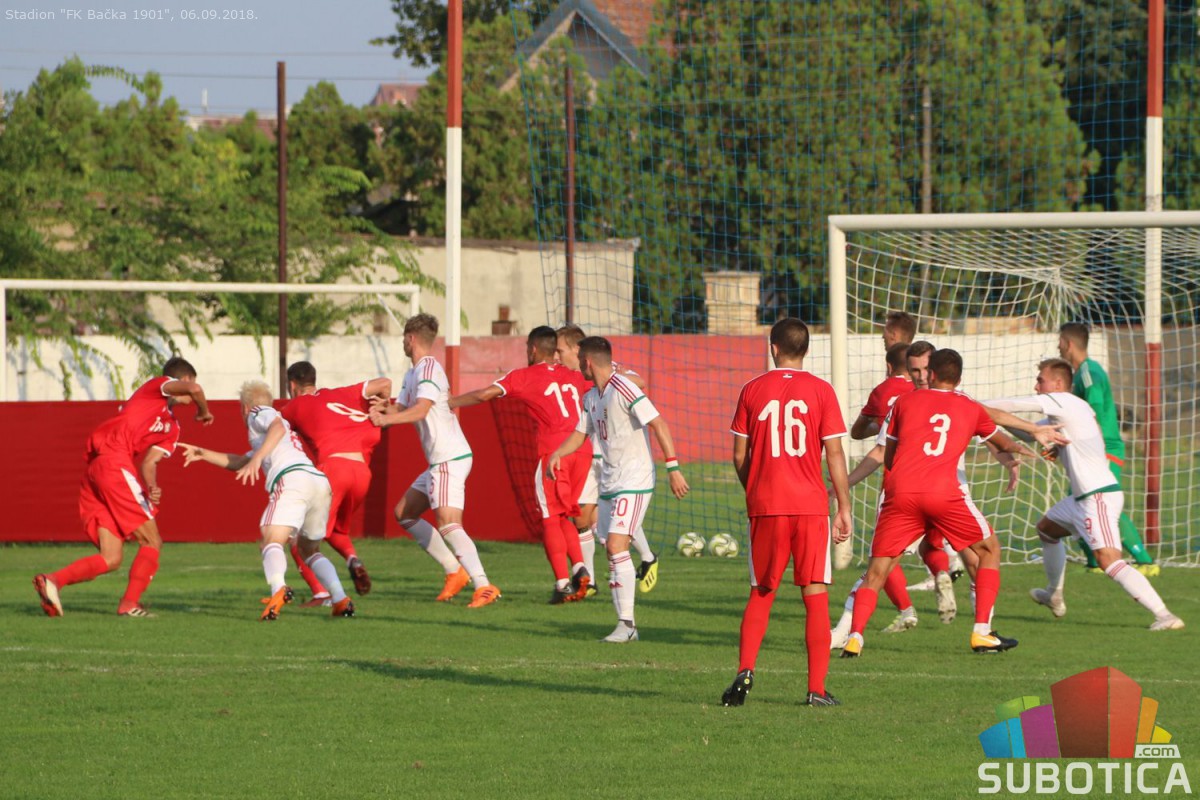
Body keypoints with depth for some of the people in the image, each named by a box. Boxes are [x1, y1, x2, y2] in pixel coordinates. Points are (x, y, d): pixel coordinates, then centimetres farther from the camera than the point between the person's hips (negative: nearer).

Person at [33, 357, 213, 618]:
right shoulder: (158, 386, 7)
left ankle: (53, 580, -13)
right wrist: (204, 412, 5)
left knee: (111, 558, 3)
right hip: (113, 461, -9)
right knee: (151, 542, -2)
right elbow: (194, 389, -15)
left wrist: (151, 487, -4)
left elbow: (148, 461, 17)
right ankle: (129, 604, -6)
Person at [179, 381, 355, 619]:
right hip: (320, 482, 8)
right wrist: (203, 454, 50)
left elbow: (278, 427, -7)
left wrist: (257, 458, -17)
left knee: (272, 542, -16)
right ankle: (341, 600, 1)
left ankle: (278, 590, -45)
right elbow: (240, 462, 47)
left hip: (292, 477, -8)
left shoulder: (259, 413, 18)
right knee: (309, 550, 21)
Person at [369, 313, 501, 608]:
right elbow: (399, 409, 18)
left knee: (447, 523, -22)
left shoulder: (430, 369, -12)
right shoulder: (412, 375, 19)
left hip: (450, 458, -11)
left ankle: (484, 586, -31)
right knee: (404, 513, 18)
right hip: (439, 461, 11)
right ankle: (454, 572, 16)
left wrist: (386, 418, -31)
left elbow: (421, 409, -25)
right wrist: (382, 410, -3)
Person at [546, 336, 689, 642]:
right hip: (609, 484, 9)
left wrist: (673, 468, -22)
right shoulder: (591, 398, 13)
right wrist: (558, 454, 1)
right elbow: (581, 433, 23)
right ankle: (626, 626, 9)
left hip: (634, 482, -9)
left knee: (616, 547, -18)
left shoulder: (623, 390, -15)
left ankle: (626, 623, -17)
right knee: (613, 553, 6)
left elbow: (658, 424, -18)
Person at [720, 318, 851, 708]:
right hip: (810, 504, -1)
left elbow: (739, 455, 5)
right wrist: (844, 508, 3)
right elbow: (835, 454, -3)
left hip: (765, 505, 1)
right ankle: (817, 688, -1)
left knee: (761, 594, 12)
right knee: (816, 596, 3)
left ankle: (745, 671, -5)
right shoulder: (820, 391, -1)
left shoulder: (753, 390, 3)